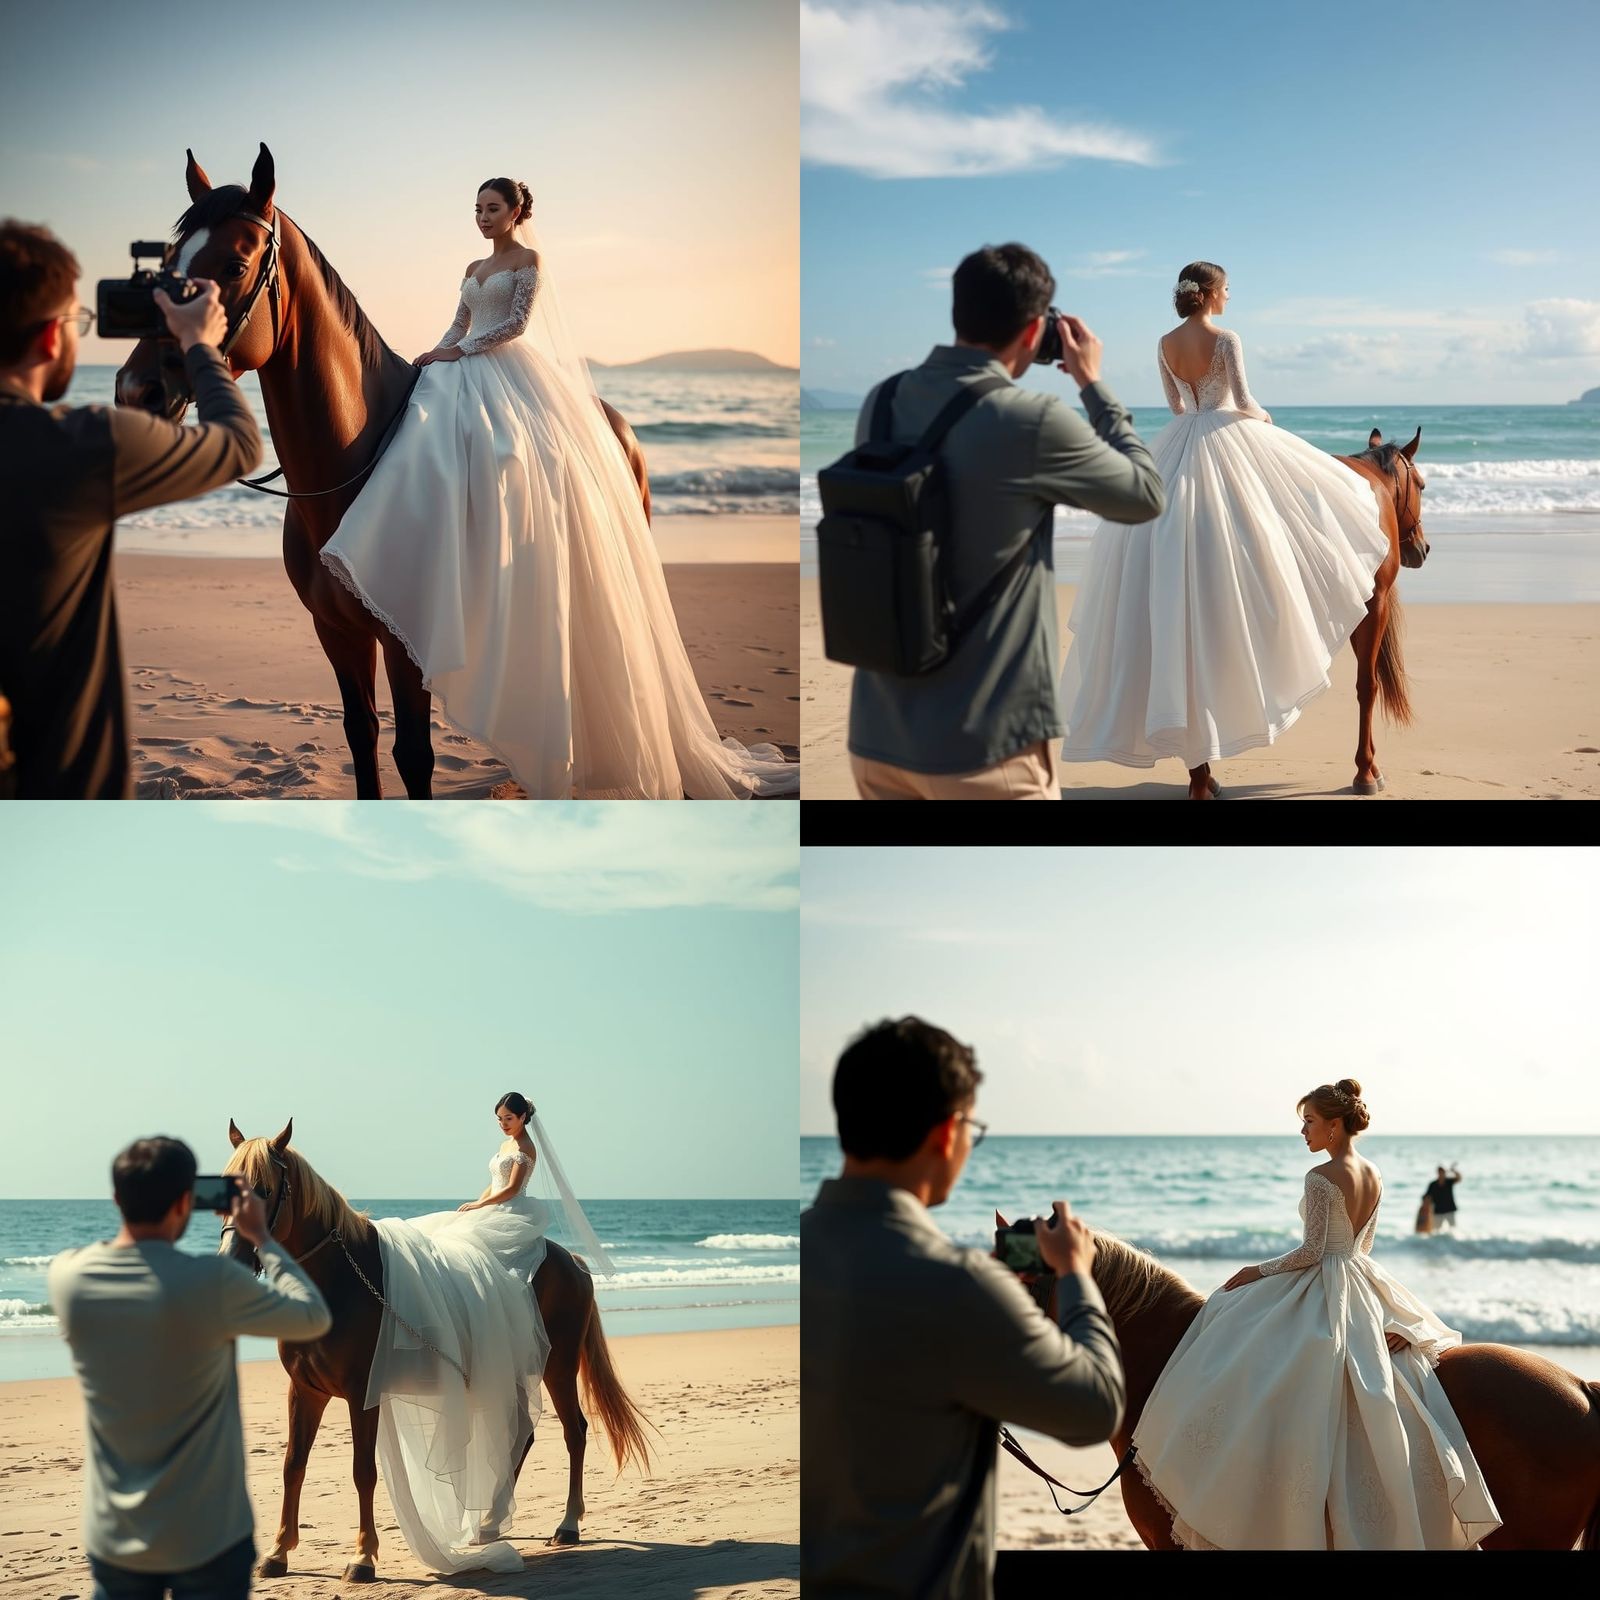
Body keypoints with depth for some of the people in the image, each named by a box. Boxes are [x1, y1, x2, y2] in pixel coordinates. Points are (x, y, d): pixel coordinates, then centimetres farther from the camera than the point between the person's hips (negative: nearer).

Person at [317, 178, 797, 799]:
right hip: (471, 377, 8)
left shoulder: (529, 260, 0)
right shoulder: (473, 268, 22)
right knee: (436, 445, -15)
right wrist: (433, 355, -1)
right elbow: (459, 326, 19)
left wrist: (460, 352, -12)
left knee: (501, 457, -22)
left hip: (512, 377, -7)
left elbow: (517, 324, -10)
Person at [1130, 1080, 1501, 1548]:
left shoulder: (1321, 1178, -19)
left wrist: (1259, 1272, -9)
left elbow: (1312, 1252, -19)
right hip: (1366, 1290, 8)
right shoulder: (1374, 1176, 6)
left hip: (1322, 1292, -8)